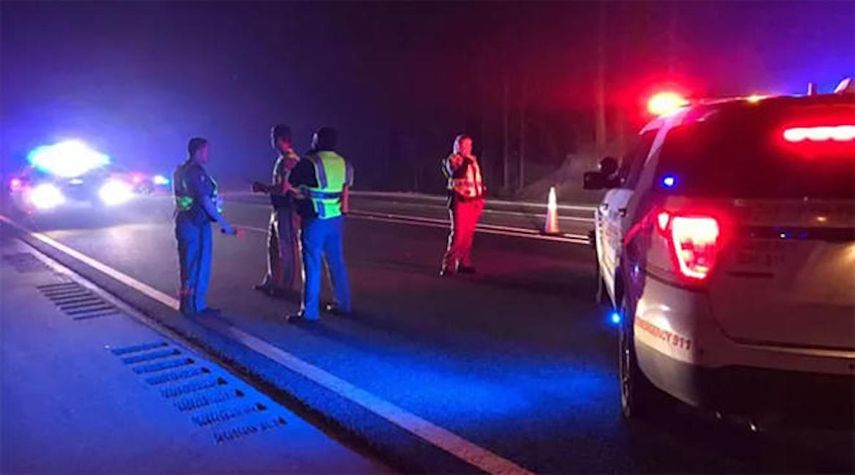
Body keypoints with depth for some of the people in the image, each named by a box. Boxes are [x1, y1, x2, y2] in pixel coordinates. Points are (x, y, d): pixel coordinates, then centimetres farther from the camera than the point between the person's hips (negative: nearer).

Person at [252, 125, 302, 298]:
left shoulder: (289, 160, -19)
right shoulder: (283, 159, 14)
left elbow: (283, 189, -24)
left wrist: (263, 187, -10)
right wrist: (265, 187, 11)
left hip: (287, 210, -10)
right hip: (279, 209, 10)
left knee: (287, 248, 0)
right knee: (273, 246, 18)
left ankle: (288, 285, 10)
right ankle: (272, 281, 30)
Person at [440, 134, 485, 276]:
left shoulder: (472, 159, 16)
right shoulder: (452, 159, -5)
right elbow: (458, 172, -25)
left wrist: (481, 197, 17)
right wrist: (465, 158, -19)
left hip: (474, 201, 7)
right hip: (460, 201, -7)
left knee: (469, 234, 8)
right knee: (458, 234, -11)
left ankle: (464, 263, 16)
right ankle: (448, 265, -7)